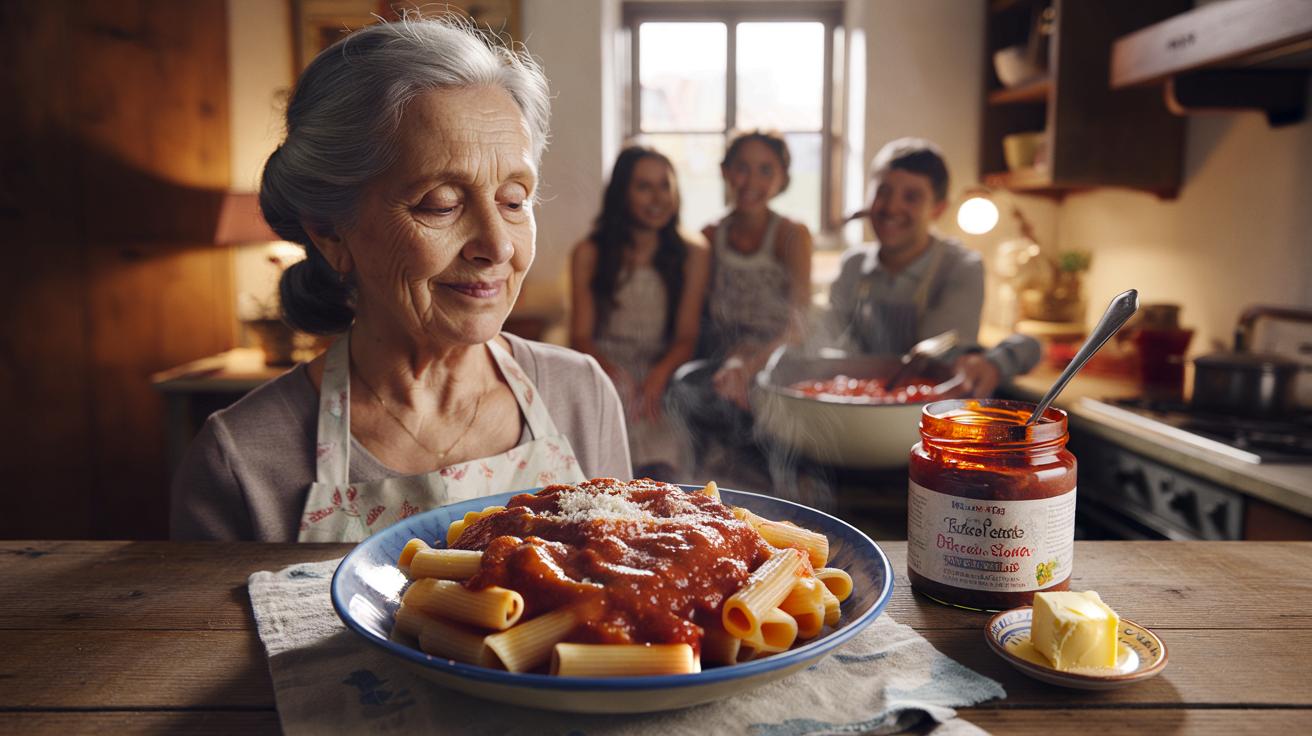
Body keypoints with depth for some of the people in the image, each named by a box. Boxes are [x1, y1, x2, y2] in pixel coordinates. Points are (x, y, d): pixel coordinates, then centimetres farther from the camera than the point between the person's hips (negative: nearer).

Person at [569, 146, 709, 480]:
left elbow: (687, 336, 5)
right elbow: (581, 334, 3)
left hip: (662, 371, 0)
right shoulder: (589, 253, 6)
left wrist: (659, 375, -16)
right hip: (605, 367, 1)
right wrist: (612, 372, -18)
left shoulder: (692, 253, 9)